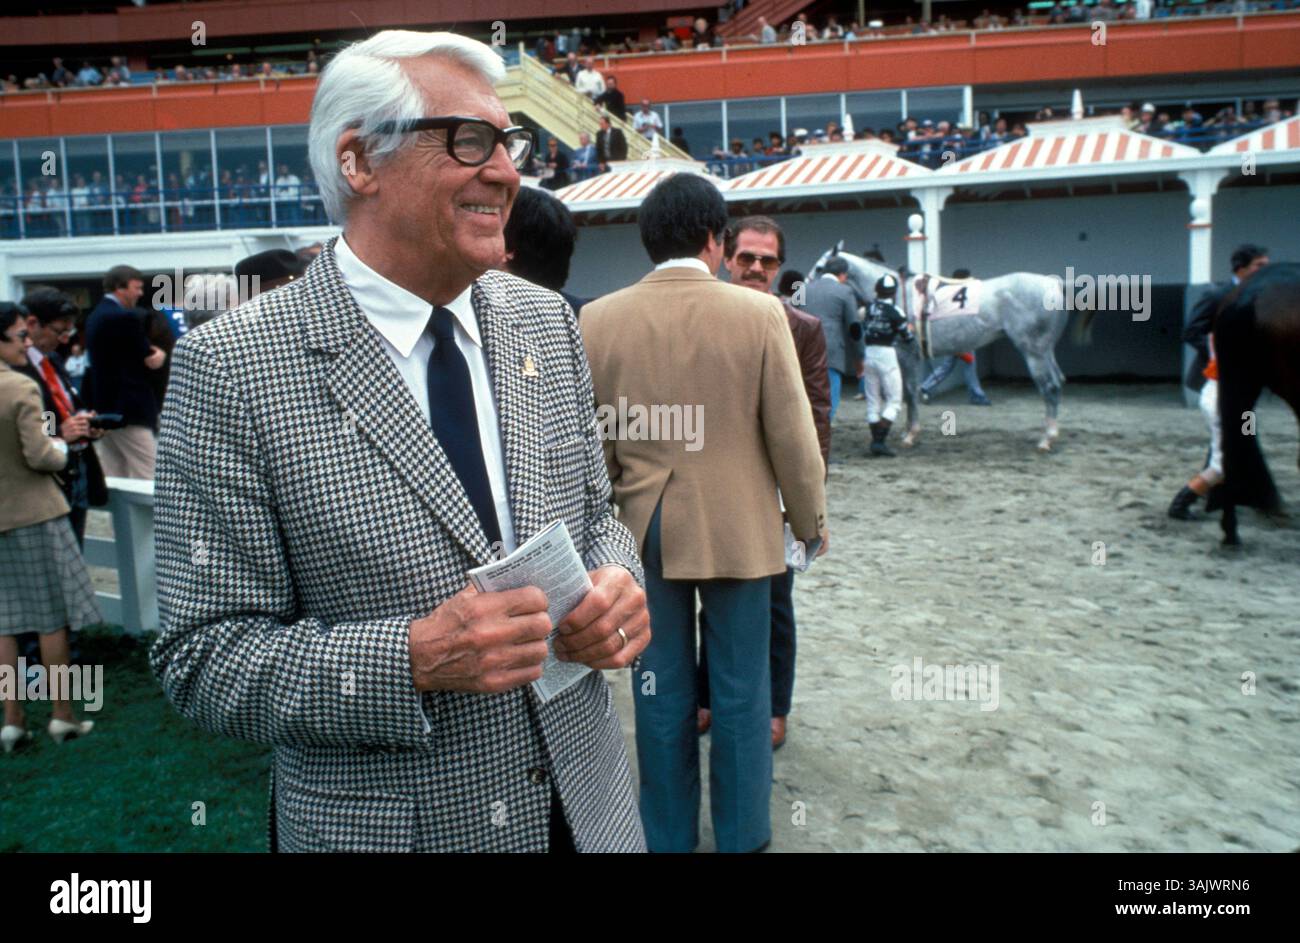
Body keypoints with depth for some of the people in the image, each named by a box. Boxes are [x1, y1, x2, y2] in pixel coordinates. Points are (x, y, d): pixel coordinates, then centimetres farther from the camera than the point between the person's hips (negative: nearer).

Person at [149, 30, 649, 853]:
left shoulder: (547, 321, -1)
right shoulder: (230, 370, -15)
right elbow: (202, 655, -13)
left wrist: (617, 581, -12)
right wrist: (412, 659, -26)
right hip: (386, 823, -4)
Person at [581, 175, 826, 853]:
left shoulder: (599, 319, -5)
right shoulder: (758, 313, -11)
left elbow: (590, 441, 1)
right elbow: (792, 435, -7)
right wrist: (809, 520, 7)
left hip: (643, 528, 2)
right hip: (738, 528, -2)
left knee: (662, 692, 14)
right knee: (741, 692, 13)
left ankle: (668, 836, 30)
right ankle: (742, 835, 29)